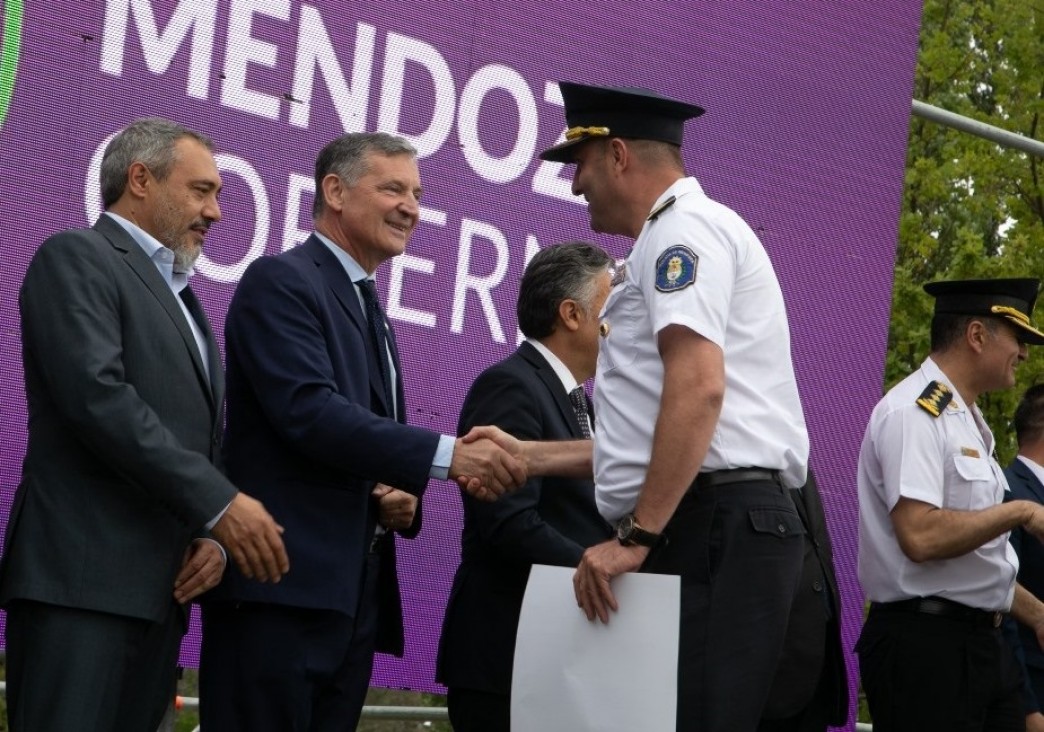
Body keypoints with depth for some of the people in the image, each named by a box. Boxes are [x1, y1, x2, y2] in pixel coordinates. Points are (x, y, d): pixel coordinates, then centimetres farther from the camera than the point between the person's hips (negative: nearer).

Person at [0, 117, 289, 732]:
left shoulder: (180, 296, 26)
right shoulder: (77, 257, -1)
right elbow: (97, 395, -16)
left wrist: (213, 534, 1)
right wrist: (220, 505, -17)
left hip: (161, 589, 8)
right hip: (82, 577, -8)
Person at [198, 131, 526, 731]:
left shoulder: (374, 317, 23)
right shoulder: (280, 282, -4)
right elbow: (309, 412, -18)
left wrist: (404, 498, 2)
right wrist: (449, 455, -23)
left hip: (354, 602, 8)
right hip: (281, 591, -8)